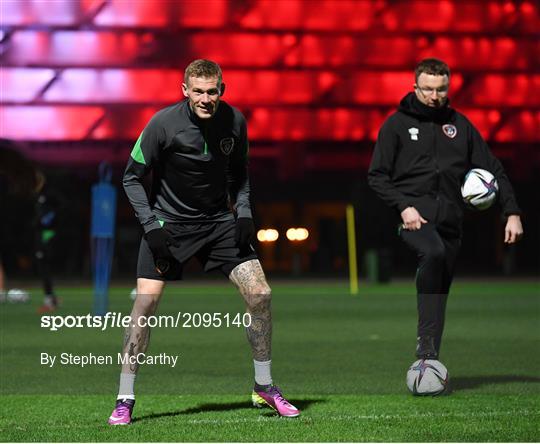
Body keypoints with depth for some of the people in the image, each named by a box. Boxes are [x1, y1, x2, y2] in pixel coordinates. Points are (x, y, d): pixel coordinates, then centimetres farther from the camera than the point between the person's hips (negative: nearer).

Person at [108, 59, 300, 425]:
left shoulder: (235, 121, -6)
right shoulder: (164, 124, -18)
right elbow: (132, 177, -8)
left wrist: (244, 213, -3)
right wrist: (151, 225, -17)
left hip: (219, 220, 3)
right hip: (168, 222, -3)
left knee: (260, 294, -6)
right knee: (146, 300, -15)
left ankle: (264, 387, 12)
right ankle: (125, 401, -4)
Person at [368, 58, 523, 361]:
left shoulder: (461, 125, 15)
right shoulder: (397, 124, 7)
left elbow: (493, 169, 16)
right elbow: (377, 175, 4)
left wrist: (512, 212, 7)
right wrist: (403, 206, -11)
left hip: (450, 219, 4)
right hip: (413, 213, -4)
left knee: (440, 293, 3)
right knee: (434, 253, -34)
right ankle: (426, 347, -33)